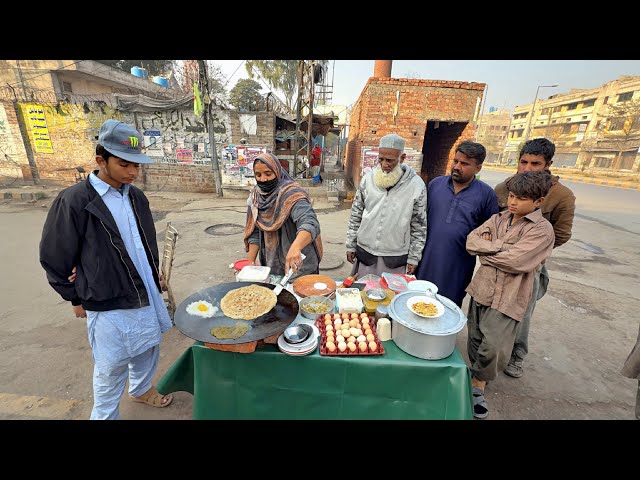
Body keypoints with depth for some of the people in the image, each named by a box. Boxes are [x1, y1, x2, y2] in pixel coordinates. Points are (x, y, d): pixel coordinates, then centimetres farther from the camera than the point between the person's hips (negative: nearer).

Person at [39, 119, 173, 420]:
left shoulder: (136, 196, 3)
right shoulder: (74, 201, -15)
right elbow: (54, 259, -7)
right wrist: (77, 299, 0)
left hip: (147, 295, 6)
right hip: (109, 305, -6)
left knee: (147, 351, 23)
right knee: (111, 369, 12)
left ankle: (141, 389, 49)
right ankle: (104, 415, 38)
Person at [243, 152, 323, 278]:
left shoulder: (291, 194, -21)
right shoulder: (255, 197, -1)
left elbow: (310, 225, -36)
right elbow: (254, 233, 4)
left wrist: (295, 248, -52)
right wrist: (251, 261, -3)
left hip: (298, 267, -5)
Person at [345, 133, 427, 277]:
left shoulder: (416, 185, -8)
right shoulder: (368, 179, -2)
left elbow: (419, 226, -2)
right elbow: (356, 215, 5)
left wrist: (413, 258, 0)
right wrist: (351, 246, 5)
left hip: (396, 260, -1)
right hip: (365, 254, 2)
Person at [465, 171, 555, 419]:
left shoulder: (542, 230, -10)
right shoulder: (498, 218, 7)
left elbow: (515, 262, -20)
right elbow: (471, 240, -4)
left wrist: (485, 250, -8)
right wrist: (501, 246, -17)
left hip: (506, 297, -5)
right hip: (481, 289, 5)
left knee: (493, 346, -3)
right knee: (475, 340, 15)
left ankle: (478, 385, 21)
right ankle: (476, 375, 37)